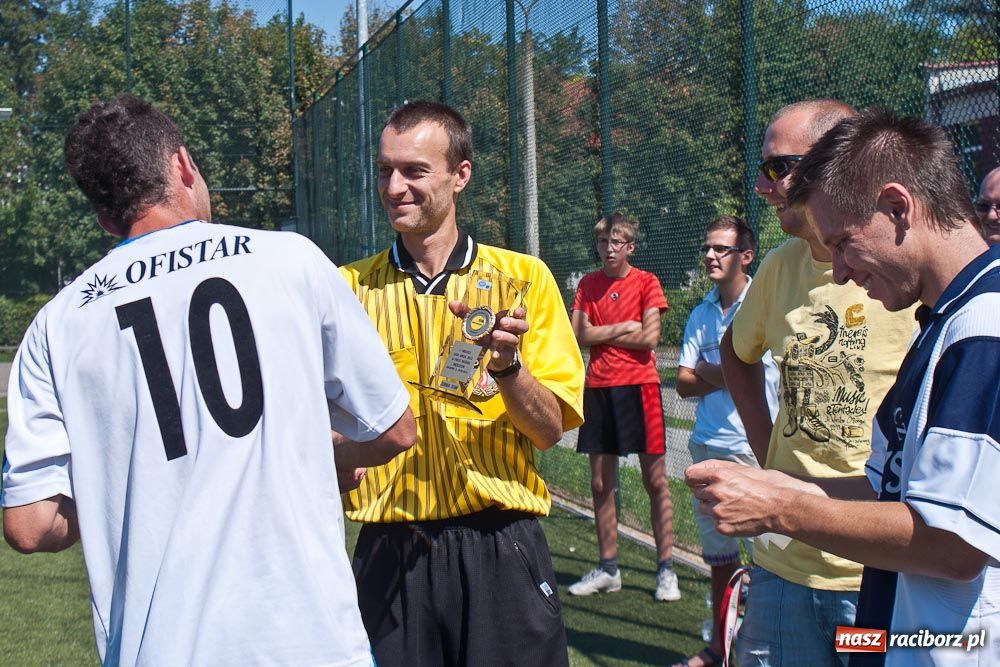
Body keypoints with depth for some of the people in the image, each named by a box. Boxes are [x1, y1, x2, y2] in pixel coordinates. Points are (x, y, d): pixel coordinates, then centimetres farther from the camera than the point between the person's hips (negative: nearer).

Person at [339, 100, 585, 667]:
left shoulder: (522, 278, 1)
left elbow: (551, 429, -3)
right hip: (390, 552, 1)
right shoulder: (351, 288, 5)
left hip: (499, 549, -1)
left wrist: (506, 364, -20)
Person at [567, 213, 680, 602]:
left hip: (639, 386, -4)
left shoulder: (646, 282, 1)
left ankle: (666, 570, 4)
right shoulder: (588, 285, 11)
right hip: (598, 388, 4)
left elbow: (650, 338, -9)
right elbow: (580, 335, 0)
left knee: (655, 480, -2)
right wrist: (623, 328, -6)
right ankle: (607, 569, 16)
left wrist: (602, 333, -3)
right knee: (601, 483, 6)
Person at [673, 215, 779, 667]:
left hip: (754, 448, -6)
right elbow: (684, 383, 8)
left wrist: (707, 372, 1)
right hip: (707, 446, 6)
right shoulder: (701, 314, 13)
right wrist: (727, 376, -7)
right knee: (719, 556, 15)